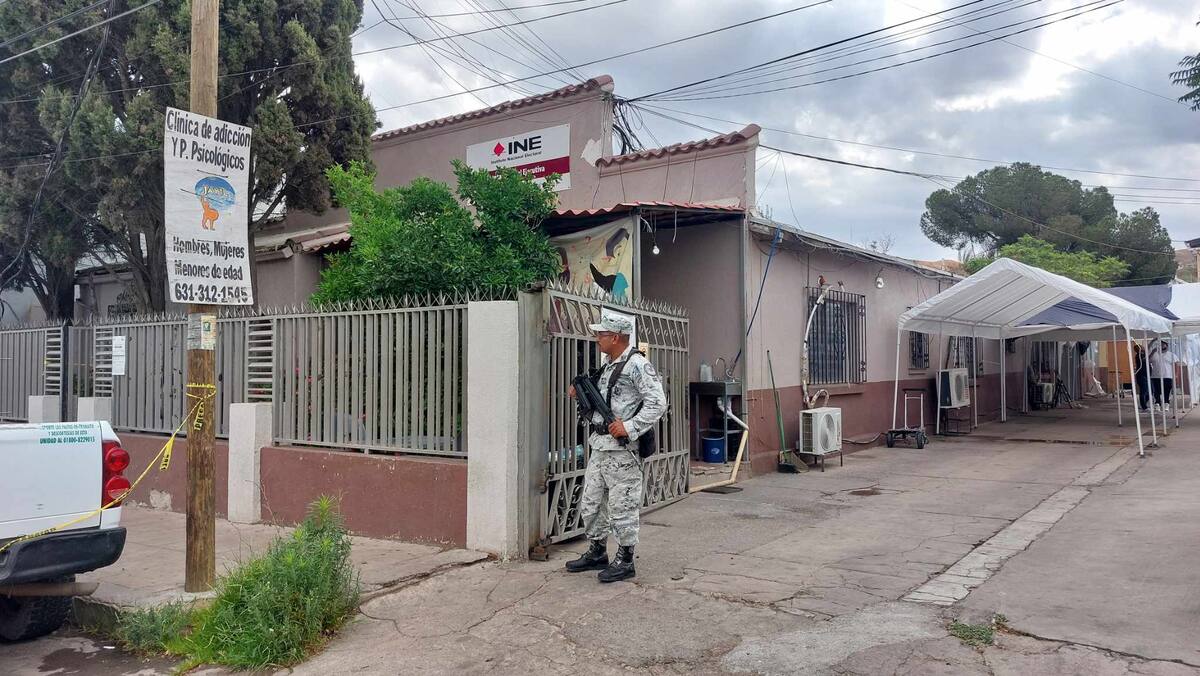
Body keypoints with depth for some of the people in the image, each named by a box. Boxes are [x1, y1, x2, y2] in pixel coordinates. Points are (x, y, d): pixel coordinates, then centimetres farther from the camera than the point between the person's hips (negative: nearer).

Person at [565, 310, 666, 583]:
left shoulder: (637, 364, -13)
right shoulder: (610, 366, 16)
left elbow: (658, 403, -19)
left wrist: (629, 427, -22)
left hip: (622, 450, -10)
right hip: (599, 447, 10)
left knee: (622, 507, 0)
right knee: (590, 503, 15)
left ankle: (625, 561, 12)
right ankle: (597, 553, 30)